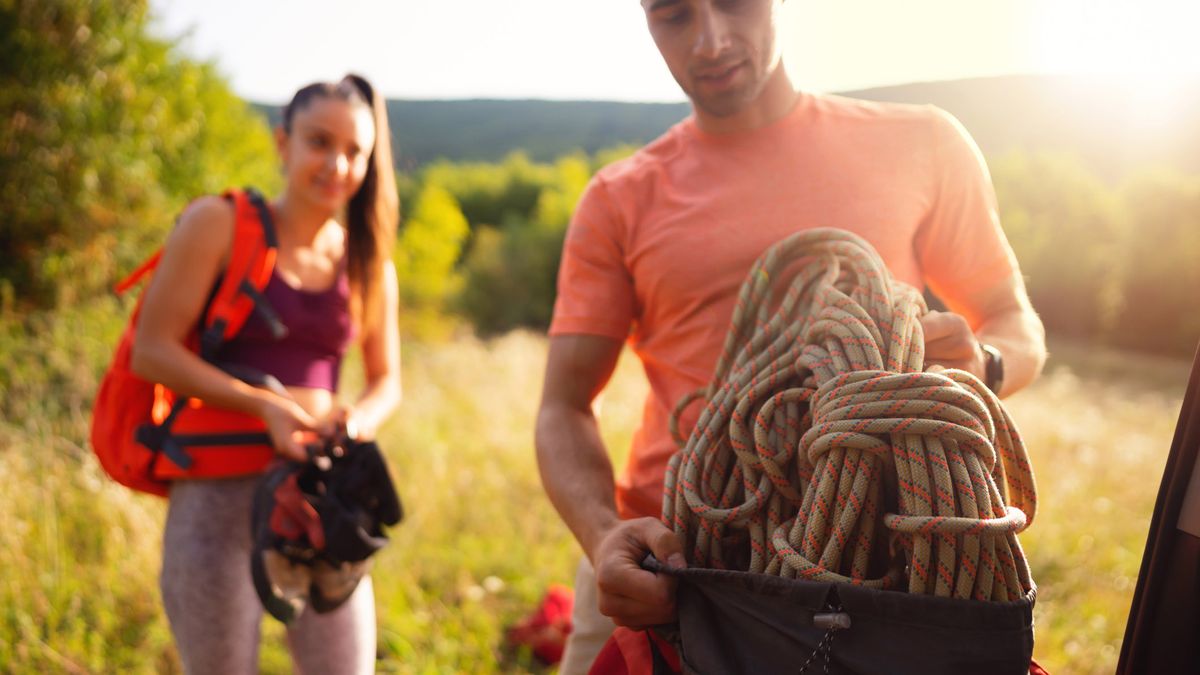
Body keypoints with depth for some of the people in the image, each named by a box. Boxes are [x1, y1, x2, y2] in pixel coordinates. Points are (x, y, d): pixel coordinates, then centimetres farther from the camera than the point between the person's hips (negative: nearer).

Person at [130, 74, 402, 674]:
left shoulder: (369, 263, 7)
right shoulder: (219, 223, -5)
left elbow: (387, 380, 14)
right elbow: (151, 351, -9)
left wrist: (356, 418, -9)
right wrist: (265, 405, -20)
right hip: (220, 491, -3)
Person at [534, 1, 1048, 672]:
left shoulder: (920, 145, 5)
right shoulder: (618, 201, 5)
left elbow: (1020, 328, 11)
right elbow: (564, 409, 1)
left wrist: (979, 366, -13)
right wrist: (605, 537, -19)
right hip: (661, 570, 1)